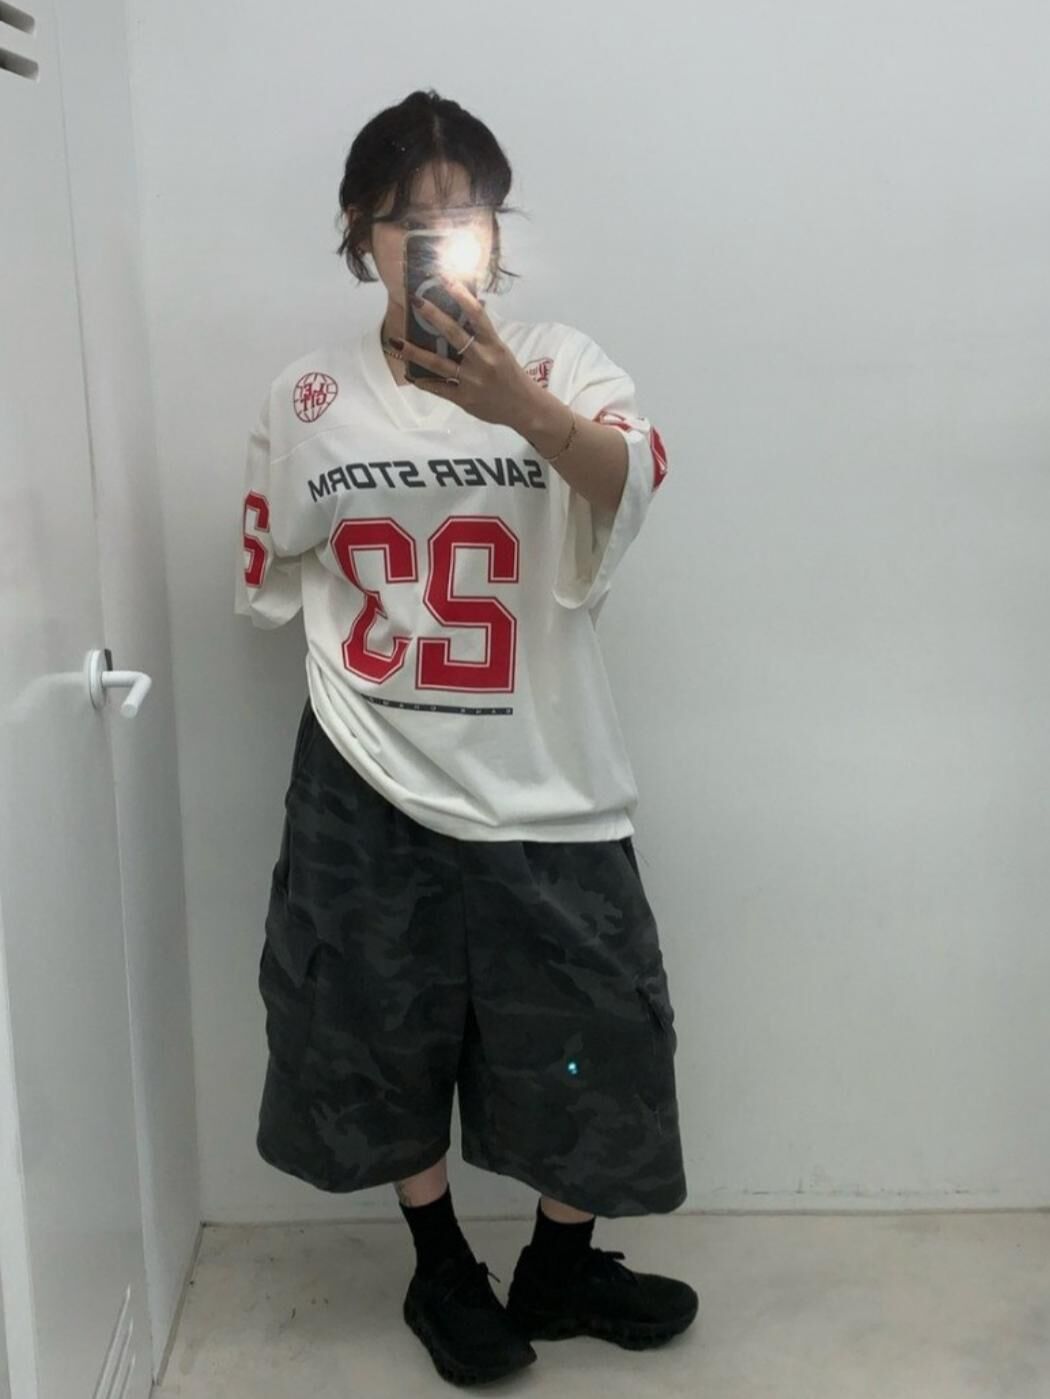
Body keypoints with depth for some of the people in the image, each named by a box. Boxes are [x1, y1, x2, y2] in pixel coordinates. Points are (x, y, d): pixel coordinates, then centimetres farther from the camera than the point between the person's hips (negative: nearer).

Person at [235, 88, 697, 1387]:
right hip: (370, 788, 2)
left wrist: (524, 408, -47)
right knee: (388, 1035, 13)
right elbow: (269, 576, 13)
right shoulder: (309, 398, 0)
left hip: (542, 787, -1)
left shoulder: (559, 363, -7)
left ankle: (559, 1266, 34)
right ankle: (442, 1271, 37)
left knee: (592, 1038, 8)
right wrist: (365, 658, 2)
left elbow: (633, 479, -29)